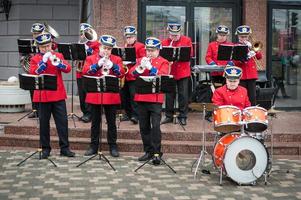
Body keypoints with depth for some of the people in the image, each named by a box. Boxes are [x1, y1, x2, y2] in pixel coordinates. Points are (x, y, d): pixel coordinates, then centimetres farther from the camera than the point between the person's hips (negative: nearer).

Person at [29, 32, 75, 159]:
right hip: (43, 95, -1)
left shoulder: (58, 56, 7)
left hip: (58, 94, 1)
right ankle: (45, 149, 16)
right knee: (44, 122, 6)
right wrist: (43, 61, -19)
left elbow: (68, 69, -5)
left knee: (62, 121, 1)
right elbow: (33, 73, -12)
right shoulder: (35, 59, 4)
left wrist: (58, 63, -22)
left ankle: (64, 148, 8)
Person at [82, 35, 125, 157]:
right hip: (94, 95, 0)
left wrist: (113, 66, -21)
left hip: (111, 96, 0)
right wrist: (98, 65, -19)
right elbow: (85, 71, -9)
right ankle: (94, 146, 18)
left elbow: (121, 74, -5)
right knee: (95, 122, 9)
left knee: (111, 122, 7)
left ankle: (113, 146, 15)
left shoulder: (116, 59, 7)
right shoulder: (91, 58, 6)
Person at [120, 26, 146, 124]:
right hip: (124, 75, 7)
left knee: (133, 95, -12)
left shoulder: (140, 46, -2)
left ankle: (135, 115, -11)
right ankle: (128, 113, 21)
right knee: (124, 95, 9)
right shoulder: (124, 46, 18)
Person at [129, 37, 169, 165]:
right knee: (144, 126, 9)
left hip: (155, 99, -4)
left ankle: (156, 153, -5)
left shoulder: (163, 62, 3)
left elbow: (163, 76, -13)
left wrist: (151, 67, -23)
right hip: (141, 98, 4)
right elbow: (132, 73, 0)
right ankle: (148, 151, 19)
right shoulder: (141, 60, 14)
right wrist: (140, 67, -18)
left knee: (155, 126, -9)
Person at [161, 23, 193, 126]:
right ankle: (169, 116, 17)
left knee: (183, 94, 2)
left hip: (183, 72, -1)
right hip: (169, 71, 1)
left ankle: (182, 116, 12)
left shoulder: (187, 40, 2)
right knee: (169, 94, 6)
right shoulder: (165, 42, 5)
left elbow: (190, 54, -4)